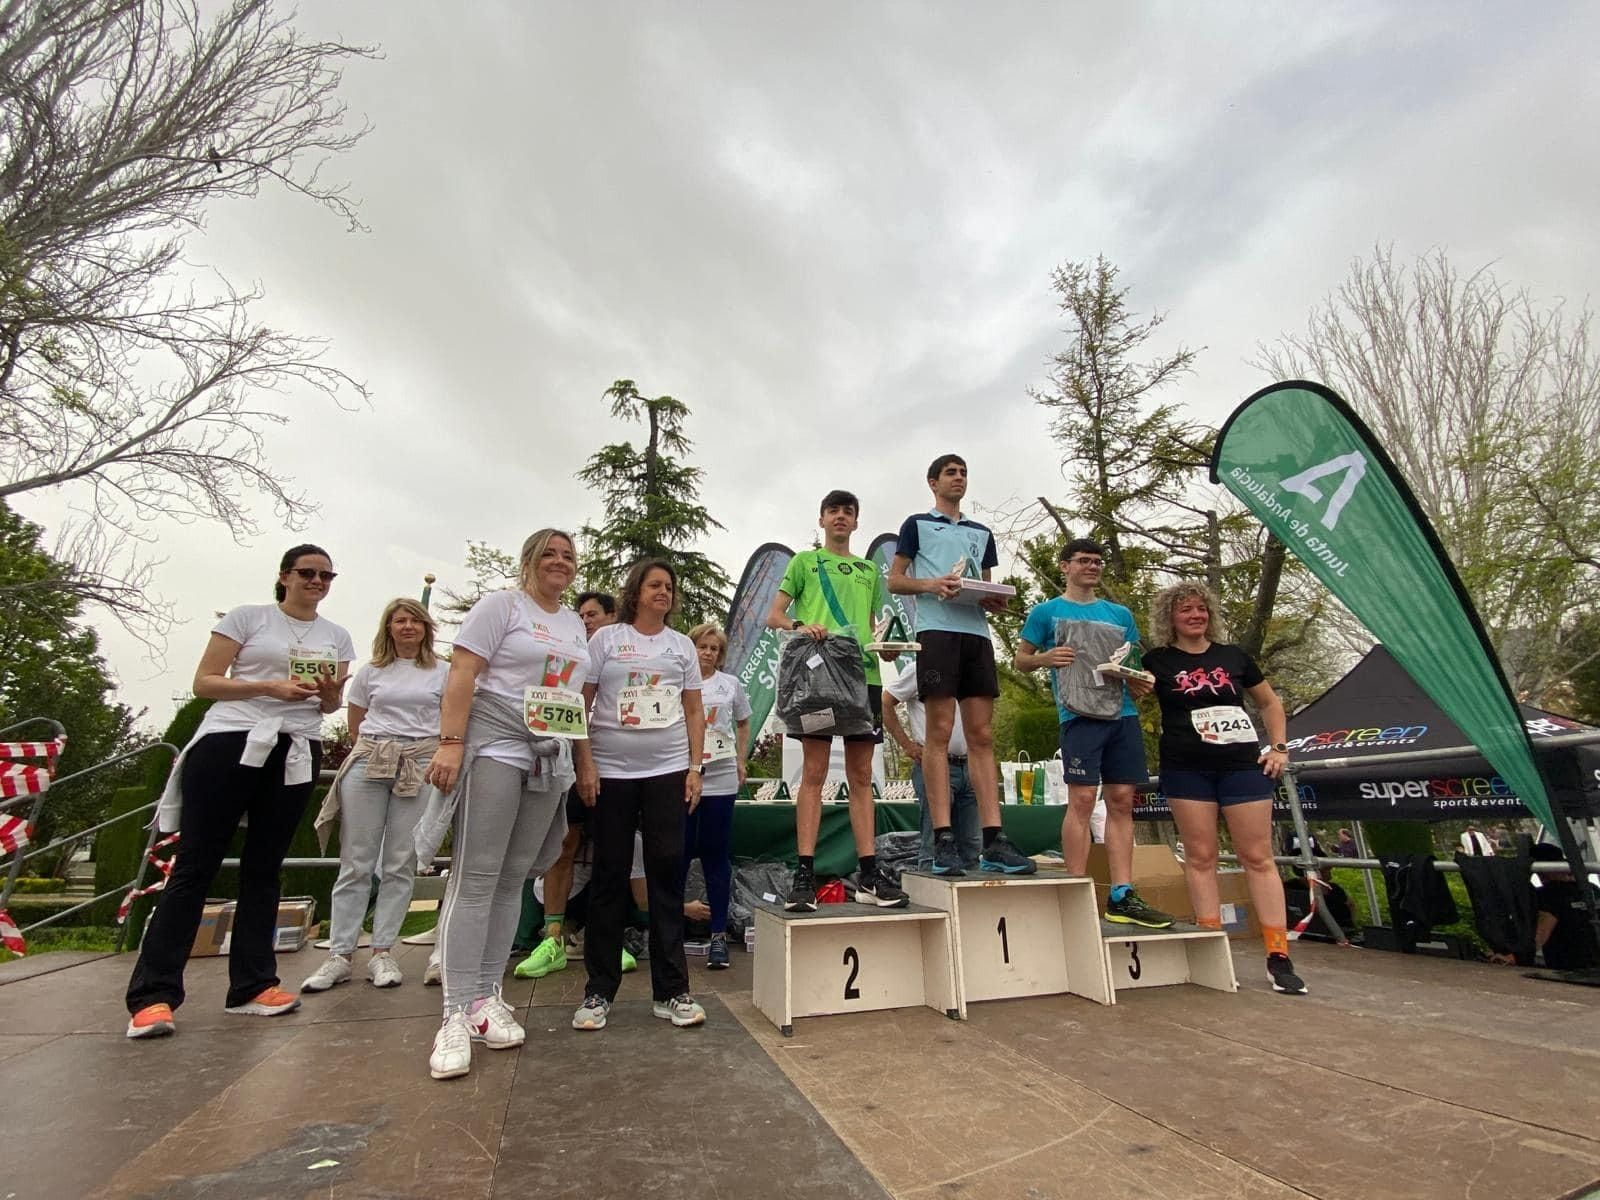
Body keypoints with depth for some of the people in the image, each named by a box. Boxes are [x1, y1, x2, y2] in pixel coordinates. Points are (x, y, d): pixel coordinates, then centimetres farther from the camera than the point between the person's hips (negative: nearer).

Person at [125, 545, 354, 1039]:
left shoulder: (337, 637, 13)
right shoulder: (246, 617, 3)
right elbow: (204, 683, -1)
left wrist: (329, 693, -6)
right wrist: (270, 687, -15)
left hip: (295, 753, 3)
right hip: (229, 741, -3)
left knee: (263, 869, 7)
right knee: (196, 867, -1)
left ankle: (252, 985, 13)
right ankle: (153, 994, 7)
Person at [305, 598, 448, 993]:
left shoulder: (444, 672, 7)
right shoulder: (370, 671, 12)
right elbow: (355, 727, 18)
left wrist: (439, 756, -1)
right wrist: (379, 750, 10)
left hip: (420, 769, -1)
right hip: (368, 766, 1)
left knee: (401, 865, 1)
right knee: (356, 863, 2)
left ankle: (382, 953, 11)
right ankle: (340, 955, 11)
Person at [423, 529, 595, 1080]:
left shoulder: (574, 623, 18)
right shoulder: (501, 604, 0)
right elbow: (462, 674, -9)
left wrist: (585, 762, 16)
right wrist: (450, 742, -18)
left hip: (550, 760, 6)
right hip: (495, 749, -6)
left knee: (513, 879, 8)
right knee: (475, 878, -5)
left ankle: (486, 996, 17)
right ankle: (457, 1013, 1)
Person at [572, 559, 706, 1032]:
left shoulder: (682, 645, 11)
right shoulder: (606, 639, 4)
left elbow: (694, 711, 11)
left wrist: (695, 767, 2)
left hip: (668, 771, 2)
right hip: (612, 771, -1)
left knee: (667, 873, 2)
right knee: (610, 876, 6)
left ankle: (671, 991, 13)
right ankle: (599, 991, 19)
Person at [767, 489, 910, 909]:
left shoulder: (869, 570, 24)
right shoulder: (805, 561, 14)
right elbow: (773, 616, 7)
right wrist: (799, 625, -15)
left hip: (864, 674, 4)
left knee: (861, 776, 4)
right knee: (814, 772, -5)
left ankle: (869, 875, 8)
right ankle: (804, 875, -2)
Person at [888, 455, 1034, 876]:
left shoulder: (982, 533, 26)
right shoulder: (917, 524, 13)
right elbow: (895, 581, 7)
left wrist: (995, 601, 2)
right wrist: (930, 584, -13)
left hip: (977, 632, 5)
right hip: (937, 630, -5)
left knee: (982, 735, 0)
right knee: (940, 732, -9)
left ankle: (993, 841, 0)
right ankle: (944, 841, -7)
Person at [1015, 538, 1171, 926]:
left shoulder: (1120, 614, 20)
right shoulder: (1047, 611, 8)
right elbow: (1021, 660, 9)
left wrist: (1140, 682, 1)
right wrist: (1045, 658, -12)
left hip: (1123, 715, 5)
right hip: (1080, 715, -5)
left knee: (1121, 802, 3)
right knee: (1082, 799, -9)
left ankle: (1122, 896, 8)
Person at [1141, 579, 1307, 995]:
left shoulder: (1234, 656, 11)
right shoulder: (1158, 660, 4)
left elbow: (1270, 702, 21)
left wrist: (1278, 747, 10)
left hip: (1243, 765, 2)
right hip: (1186, 769, -2)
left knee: (1258, 856, 1)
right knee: (1200, 855, 1)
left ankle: (1278, 957, 7)